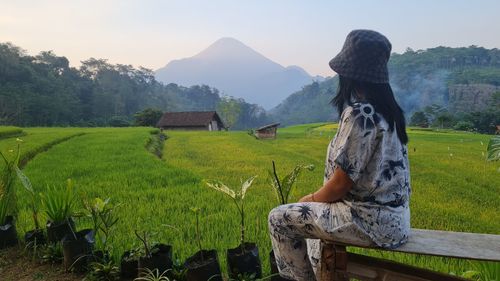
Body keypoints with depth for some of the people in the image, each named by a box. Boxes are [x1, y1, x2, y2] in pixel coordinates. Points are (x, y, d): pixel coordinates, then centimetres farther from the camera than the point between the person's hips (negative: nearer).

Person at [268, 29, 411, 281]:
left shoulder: (359, 115, -22)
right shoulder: (386, 109, 6)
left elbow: (340, 184, -20)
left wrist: (309, 200, 0)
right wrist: (317, 197, 12)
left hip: (373, 222, -9)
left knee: (280, 218, 0)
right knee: (316, 212, 30)